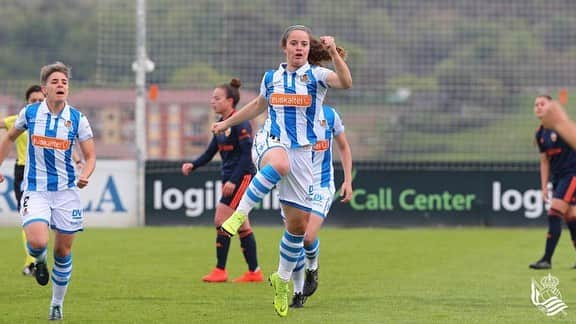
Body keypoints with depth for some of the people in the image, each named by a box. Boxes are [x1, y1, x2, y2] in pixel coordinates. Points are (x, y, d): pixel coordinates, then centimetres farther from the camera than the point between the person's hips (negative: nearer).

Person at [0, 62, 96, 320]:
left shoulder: (78, 119, -4)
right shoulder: (29, 113, -3)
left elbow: (90, 156, 1)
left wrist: (85, 175, -19)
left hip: (66, 191, 1)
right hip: (35, 190, -1)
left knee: (63, 251, 6)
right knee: (38, 242, -23)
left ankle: (57, 303, 25)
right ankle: (39, 261, 15)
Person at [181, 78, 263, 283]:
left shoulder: (239, 123, -15)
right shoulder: (222, 123, 12)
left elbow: (247, 154, -20)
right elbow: (210, 151, 14)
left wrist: (233, 180, -25)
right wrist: (193, 165, -3)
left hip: (243, 176, -9)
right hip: (230, 178, 9)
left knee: (221, 220, -11)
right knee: (241, 225, 10)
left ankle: (220, 270, -6)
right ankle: (254, 272, 15)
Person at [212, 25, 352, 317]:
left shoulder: (316, 76, 0)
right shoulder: (271, 77, 10)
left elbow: (345, 82, -21)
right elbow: (259, 105, 30)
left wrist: (334, 54, -34)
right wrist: (227, 122, 38)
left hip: (302, 152, 0)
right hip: (270, 142, 0)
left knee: (298, 223, 2)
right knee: (280, 163, -42)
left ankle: (282, 279, 21)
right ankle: (240, 214, -36)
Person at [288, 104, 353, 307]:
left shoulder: (329, 115, -1)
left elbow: (343, 147, 13)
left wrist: (348, 181, 7)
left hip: (321, 186, -1)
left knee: (308, 237, -18)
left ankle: (312, 268, 16)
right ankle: (298, 292, 16)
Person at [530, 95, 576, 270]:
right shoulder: (540, 134, 9)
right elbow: (544, 162, 15)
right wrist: (544, 187, 11)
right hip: (557, 176, 7)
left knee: (554, 214, -15)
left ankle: (547, 259, -13)